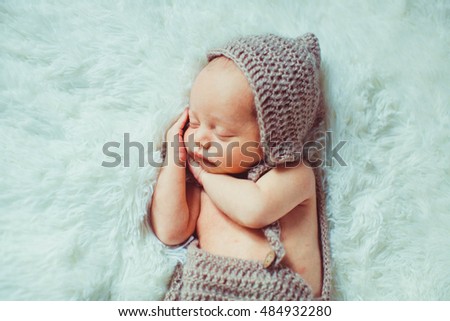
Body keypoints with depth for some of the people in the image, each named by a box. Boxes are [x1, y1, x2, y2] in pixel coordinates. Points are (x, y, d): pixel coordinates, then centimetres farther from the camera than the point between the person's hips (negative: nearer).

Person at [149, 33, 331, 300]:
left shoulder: (294, 173, 0)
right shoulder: (200, 182, 15)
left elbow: (254, 209, -18)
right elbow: (170, 232, 5)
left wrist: (203, 173, -3)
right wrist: (174, 160, 5)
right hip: (201, 291, 3)